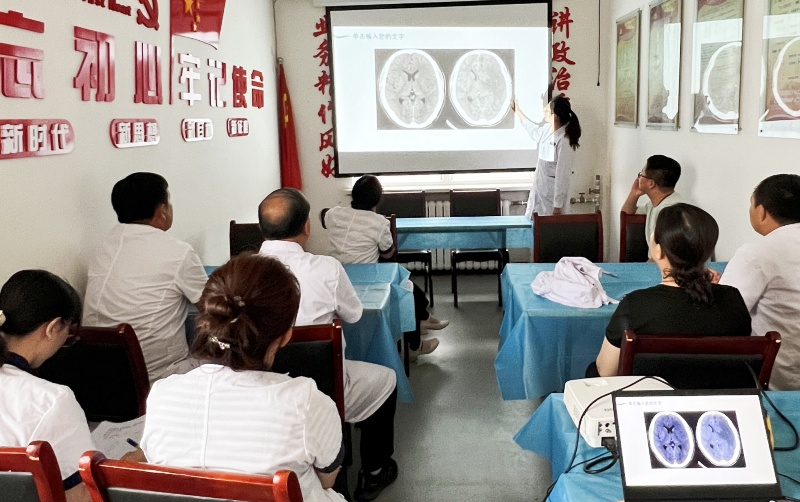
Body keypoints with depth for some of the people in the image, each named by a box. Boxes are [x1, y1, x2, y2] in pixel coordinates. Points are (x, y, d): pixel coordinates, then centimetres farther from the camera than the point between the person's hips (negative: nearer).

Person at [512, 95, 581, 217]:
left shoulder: (564, 141, -26)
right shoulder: (547, 129, 1)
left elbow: (562, 176, -24)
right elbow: (533, 130, 28)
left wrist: (558, 206, -22)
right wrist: (517, 110, 35)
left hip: (552, 196, -9)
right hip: (539, 191, 9)